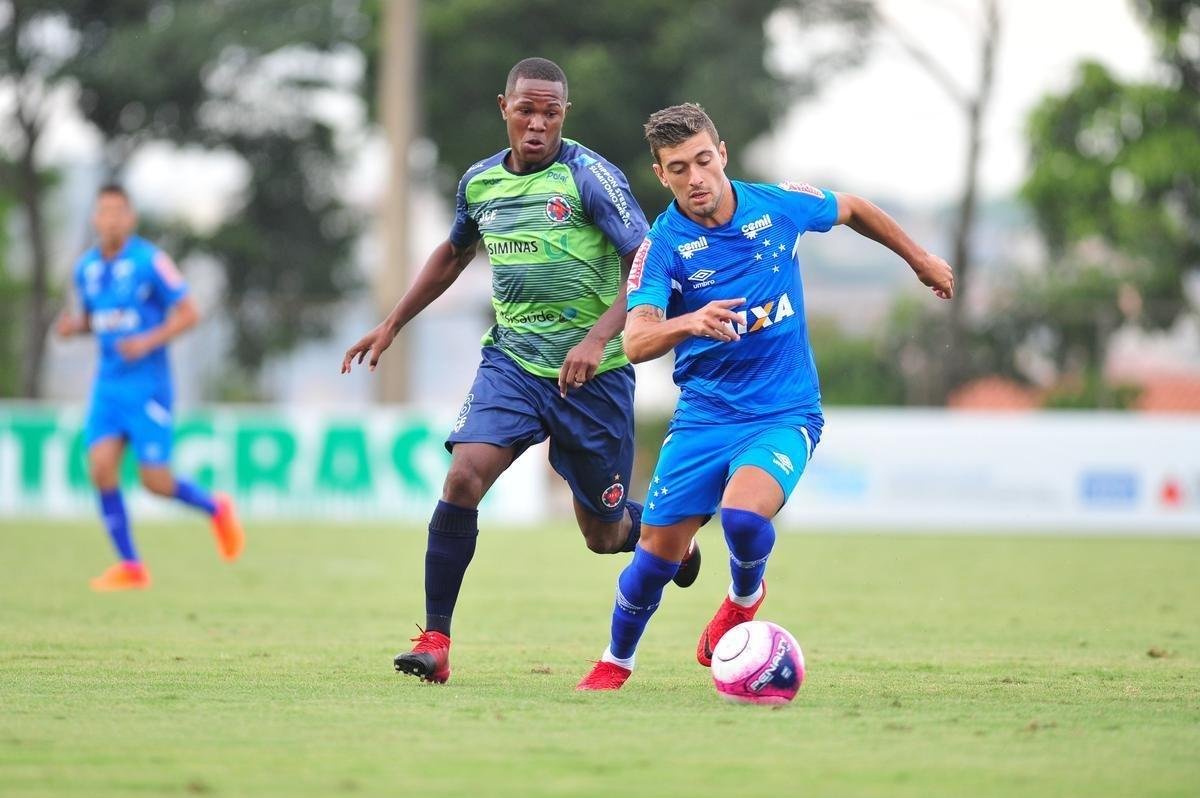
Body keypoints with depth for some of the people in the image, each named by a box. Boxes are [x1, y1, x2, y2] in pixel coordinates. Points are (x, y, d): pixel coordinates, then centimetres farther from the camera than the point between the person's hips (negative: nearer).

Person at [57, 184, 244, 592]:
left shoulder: (150, 261, -10)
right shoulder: (86, 268, 7)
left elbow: (188, 312, -8)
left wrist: (149, 341, -20)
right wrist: (74, 325, -1)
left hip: (147, 384, -5)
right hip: (107, 385, 5)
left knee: (156, 481, -6)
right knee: (101, 468, -10)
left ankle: (216, 508, 25)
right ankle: (130, 566, 0)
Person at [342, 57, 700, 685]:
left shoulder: (589, 176, -12)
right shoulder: (480, 182, 4)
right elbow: (454, 253, 25)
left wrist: (598, 337, -28)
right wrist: (391, 325, 24)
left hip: (590, 374, -3)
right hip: (512, 360, 3)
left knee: (603, 534, 7)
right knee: (464, 476, -21)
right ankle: (435, 639, -15)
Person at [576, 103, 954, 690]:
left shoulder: (779, 206, -6)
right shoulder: (663, 246, -12)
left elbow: (852, 210, 16)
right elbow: (636, 342, -27)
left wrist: (920, 259, 26)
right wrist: (690, 323, -47)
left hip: (784, 414, -1)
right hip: (703, 415, 1)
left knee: (742, 515, -28)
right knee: (656, 556, 0)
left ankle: (745, 597, 7)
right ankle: (616, 662, 28)